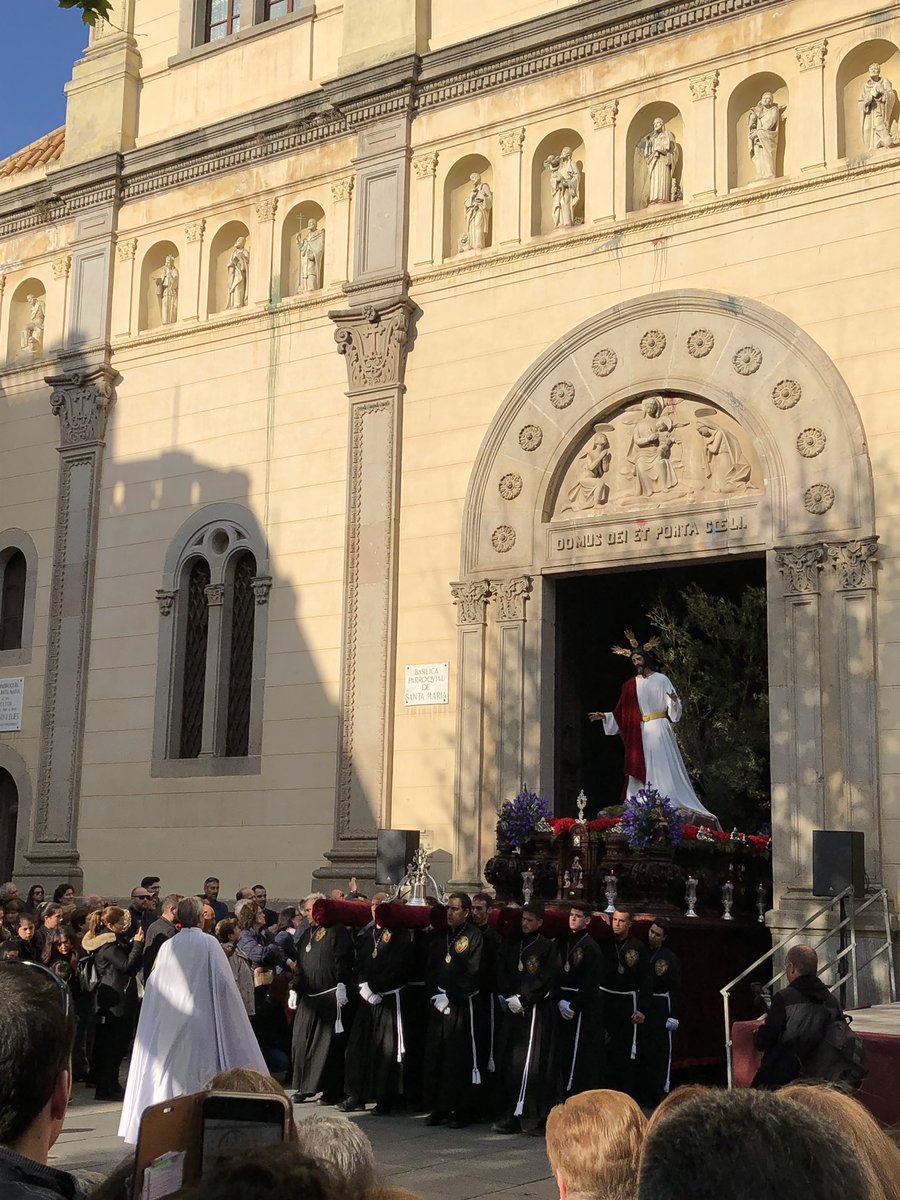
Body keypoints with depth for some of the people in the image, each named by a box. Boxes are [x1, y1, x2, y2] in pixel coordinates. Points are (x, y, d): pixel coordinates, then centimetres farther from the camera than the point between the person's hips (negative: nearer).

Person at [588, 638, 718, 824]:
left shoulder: (662, 679, 1)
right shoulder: (630, 685, 10)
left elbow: (674, 709, -3)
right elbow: (621, 712, 13)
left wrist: (674, 701, -25)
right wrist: (604, 716, 4)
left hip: (660, 730, -4)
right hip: (640, 733, 4)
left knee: (665, 768, -9)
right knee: (642, 771, 1)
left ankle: (674, 805, -10)